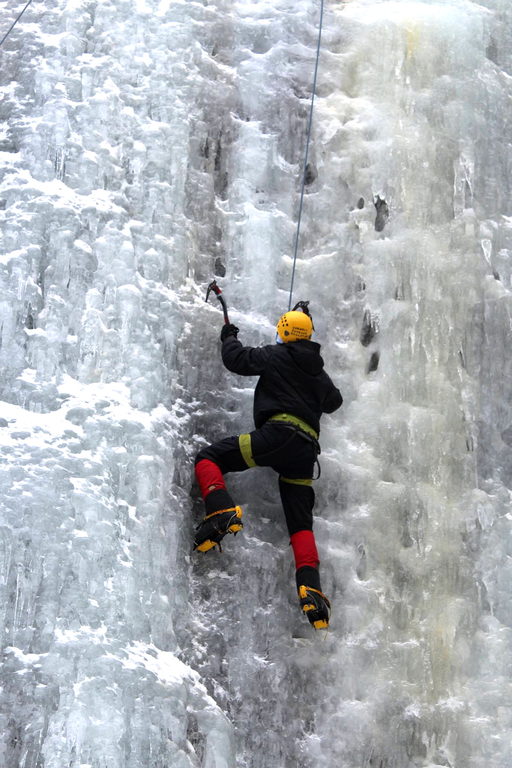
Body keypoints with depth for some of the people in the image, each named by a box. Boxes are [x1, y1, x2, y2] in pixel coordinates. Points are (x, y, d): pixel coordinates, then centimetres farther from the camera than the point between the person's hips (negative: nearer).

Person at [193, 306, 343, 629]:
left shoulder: (276, 356, 6)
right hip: (306, 450, 6)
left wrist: (230, 337, 21)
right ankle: (311, 588, -9)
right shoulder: (318, 371, 25)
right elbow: (334, 401, 42)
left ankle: (222, 511, -26)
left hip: (277, 435, -6)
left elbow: (237, 359, 1)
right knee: (300, 521, 7)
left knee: (209, 458, 1)